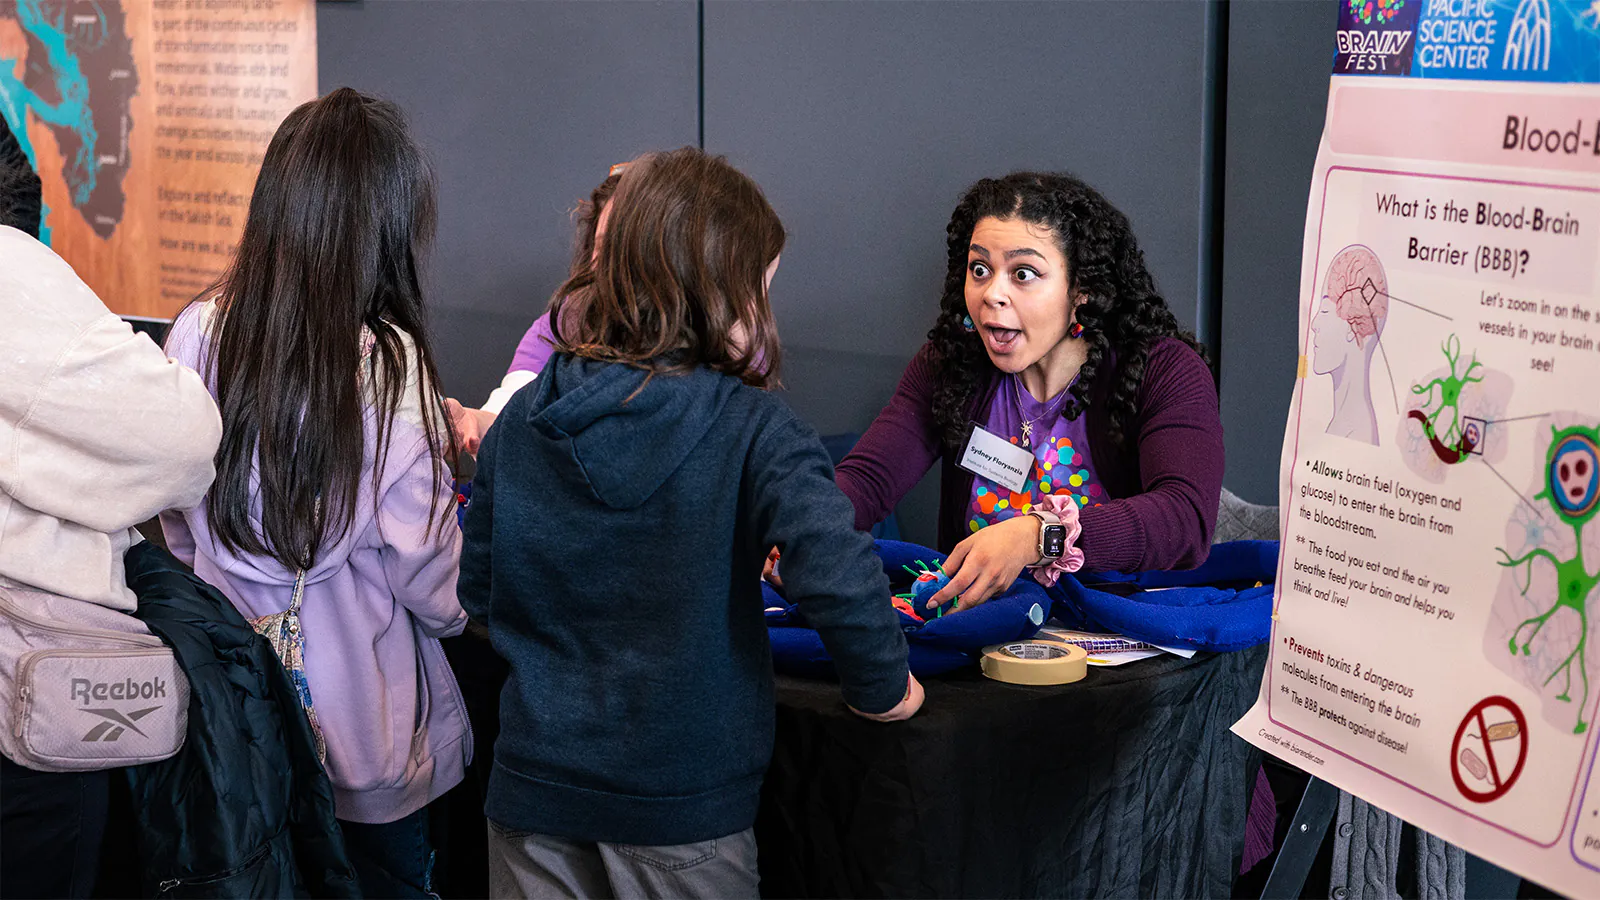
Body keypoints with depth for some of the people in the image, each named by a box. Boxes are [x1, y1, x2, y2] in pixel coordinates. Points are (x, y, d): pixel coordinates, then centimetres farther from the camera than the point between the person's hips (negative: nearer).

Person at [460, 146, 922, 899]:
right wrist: (880, 690, -8)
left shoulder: (522, 418, -2)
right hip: (683, 808, -3)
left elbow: (477, 590, 6)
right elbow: (840, 581, -26)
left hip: (534, 783, 4)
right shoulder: (752, 430, -15)